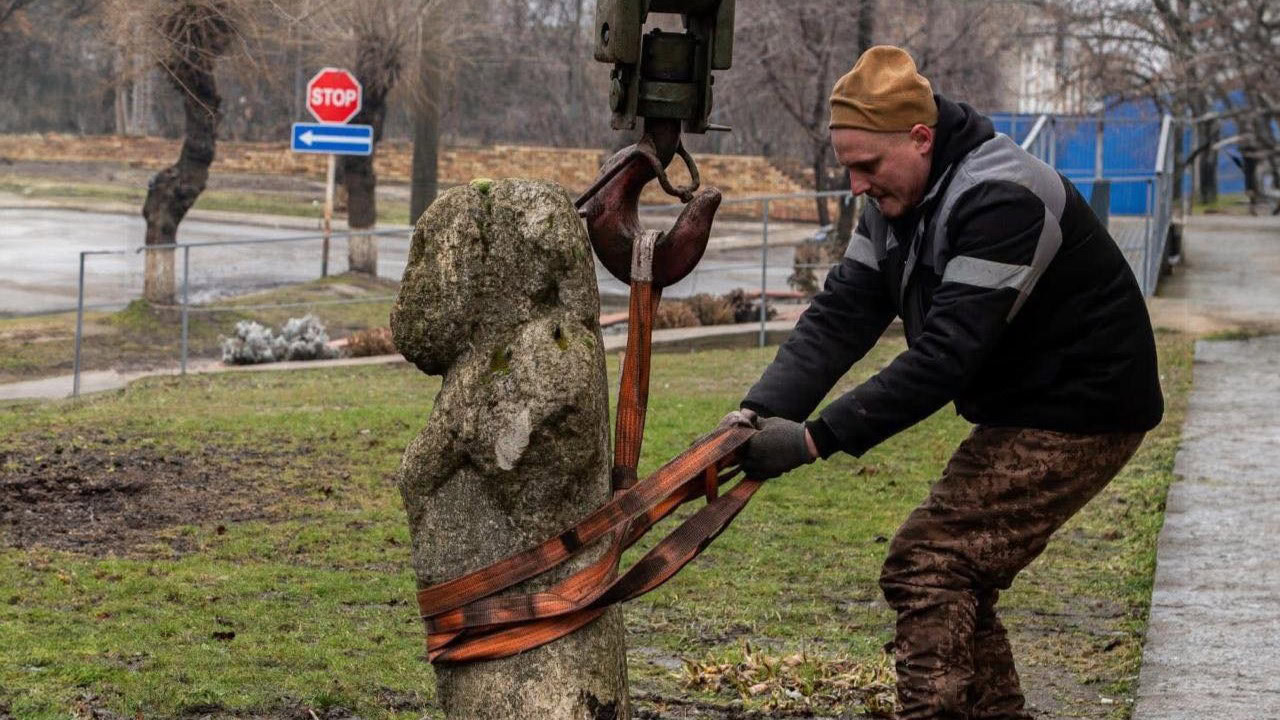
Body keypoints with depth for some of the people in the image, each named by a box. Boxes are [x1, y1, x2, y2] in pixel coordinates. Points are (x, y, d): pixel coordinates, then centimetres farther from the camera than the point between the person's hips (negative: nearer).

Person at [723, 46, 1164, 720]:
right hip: (1017, 411, 9)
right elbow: (840, 314, -5)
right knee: (958, 576, 10)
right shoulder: (896, 198, 2)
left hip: (1078, 413, -9)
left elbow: (946, 354, -32)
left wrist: (817, 437, -34)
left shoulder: (1000, 200, -27)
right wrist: (761, 410, -20)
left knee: (924, 568, -14)